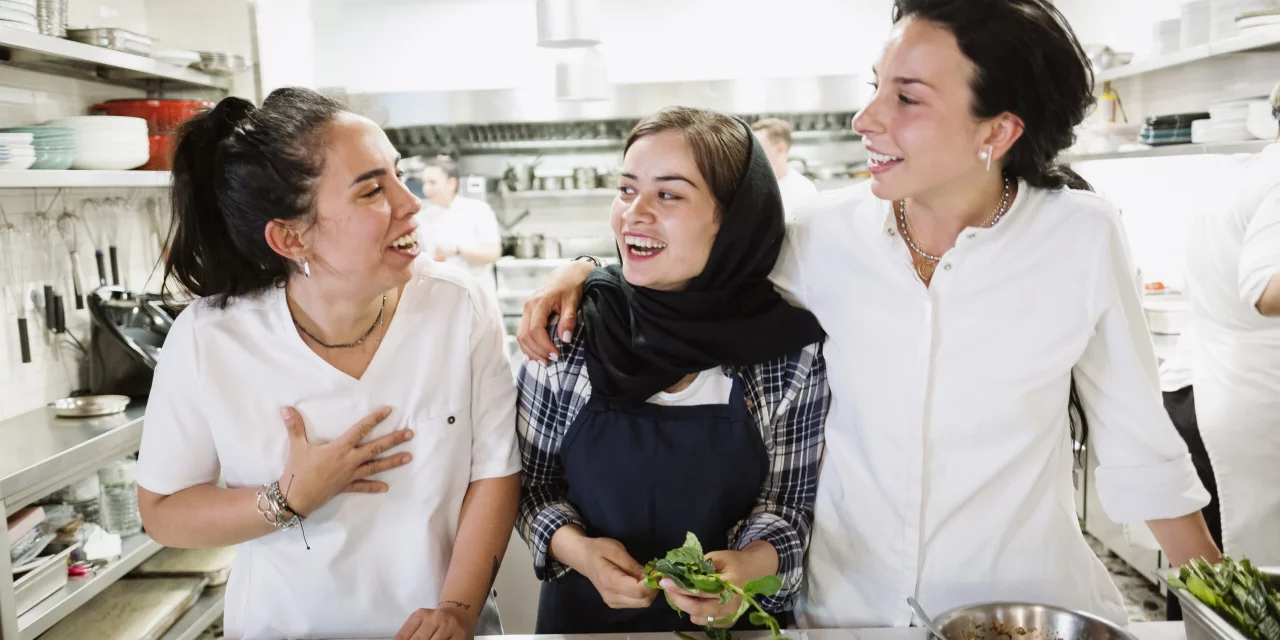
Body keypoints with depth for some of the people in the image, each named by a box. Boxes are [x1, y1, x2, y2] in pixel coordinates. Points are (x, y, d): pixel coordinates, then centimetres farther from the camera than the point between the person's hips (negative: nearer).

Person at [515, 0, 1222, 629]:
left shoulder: (1080, 238, -15)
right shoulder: (823, 232, -12)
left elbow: (1139, 448, -5)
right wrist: (587, 270, -10)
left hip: (1025, 598, -1)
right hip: (847, 601, 2)